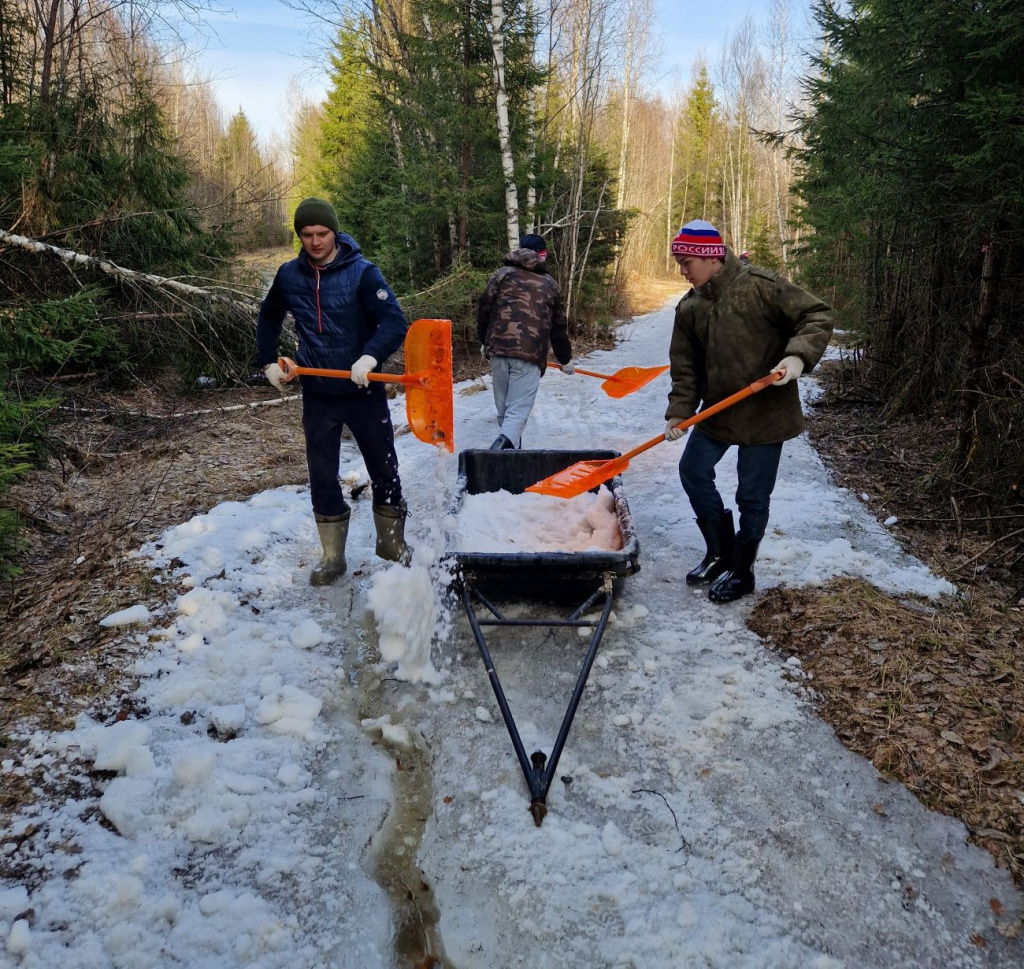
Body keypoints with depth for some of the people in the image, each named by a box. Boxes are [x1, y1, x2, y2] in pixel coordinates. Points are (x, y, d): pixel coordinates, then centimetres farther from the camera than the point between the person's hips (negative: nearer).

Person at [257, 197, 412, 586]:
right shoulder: (289, 275, 1)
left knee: (384, 470, 8)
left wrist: (371, 356, -38)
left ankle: (392, 542, 30)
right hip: (317, 396, 3)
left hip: (364, 392, -3)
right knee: (322, 477, 7)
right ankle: (332, 557, 21)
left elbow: (395, 323, -22)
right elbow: (268, 319, 20)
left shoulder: (362, 272, -12)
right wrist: (269, 362, 14)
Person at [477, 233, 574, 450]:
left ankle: (509, 446, 25)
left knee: (504, 408, 15)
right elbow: (558, 327, 22)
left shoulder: (502, 274, 14)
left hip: (498, 348, 2)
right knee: (518, 410, -7)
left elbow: (484, 309, 10)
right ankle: (503, 446, -31)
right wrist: (565, 359, 34)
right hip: (530, 353, -1)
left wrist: (484, 341, 25)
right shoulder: (550, 285, 17)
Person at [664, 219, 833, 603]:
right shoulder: (689, 308, 3)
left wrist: (799, 355, -31)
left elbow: (817, 316, -14)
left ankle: (741, 572, 21)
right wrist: (679, 411, -7)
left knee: (752, 496, 1)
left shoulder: (760, 285, -15)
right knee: (693, 472, 12)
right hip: (717, 410, 7)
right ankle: (720, 554, 30)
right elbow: (686, 367, 4)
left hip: (765, 412, -6)